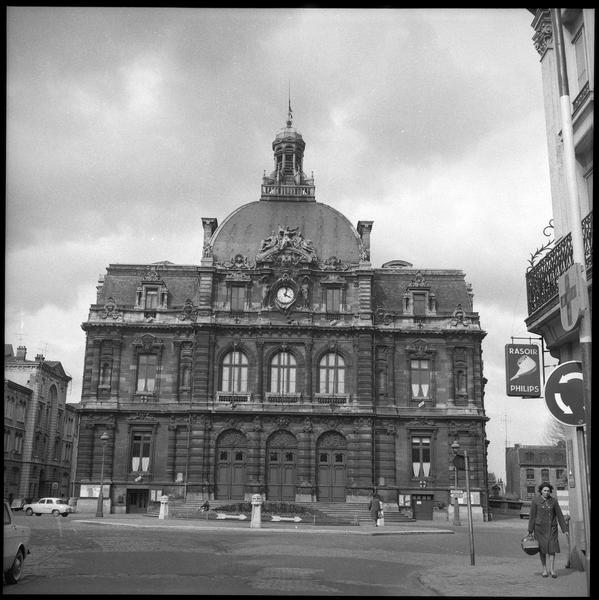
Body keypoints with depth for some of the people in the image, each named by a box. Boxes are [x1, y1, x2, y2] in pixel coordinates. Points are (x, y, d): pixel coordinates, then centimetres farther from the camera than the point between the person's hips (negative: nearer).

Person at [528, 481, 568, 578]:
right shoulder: (535, 500, -8)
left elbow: (559, 515, 3)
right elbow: (532, 516, -5)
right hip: (540, 527, -1)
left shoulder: (553, 501, -2)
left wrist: (565, 529, 1)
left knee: (552, 547, -8)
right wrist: (530, 530, -5)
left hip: (551, 527, 1)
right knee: (542, 548, 4)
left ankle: (552, 569, -3)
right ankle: (544, 569, 16)